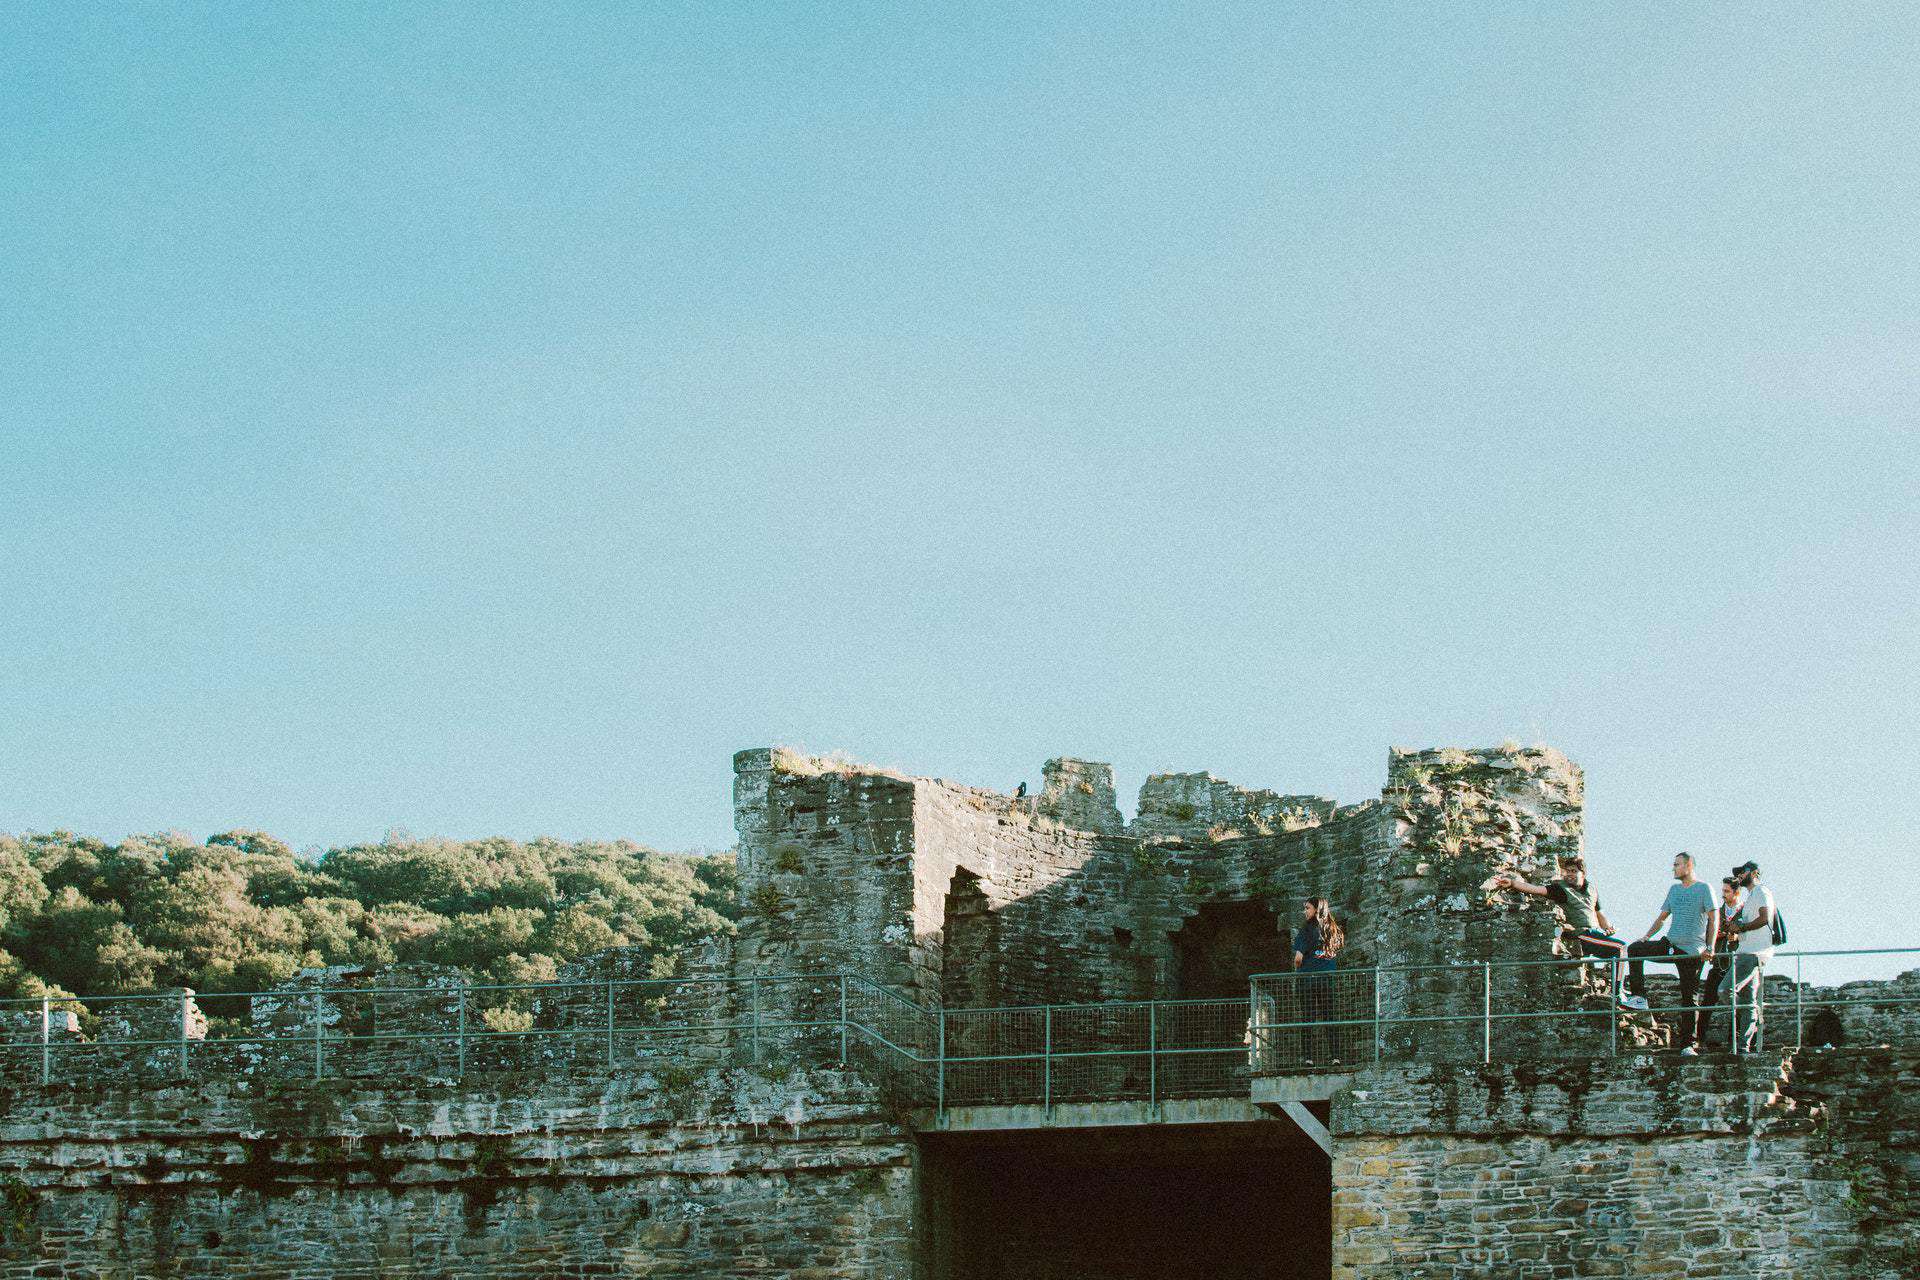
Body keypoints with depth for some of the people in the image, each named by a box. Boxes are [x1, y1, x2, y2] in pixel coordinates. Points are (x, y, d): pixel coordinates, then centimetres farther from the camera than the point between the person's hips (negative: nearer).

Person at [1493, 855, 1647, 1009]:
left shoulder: (1591, 889, 18)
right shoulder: (1560, 888, -1)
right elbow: (1535, 889, -13)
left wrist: (1608, 928, 9)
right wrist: (1511, 883, -25)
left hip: (1597, 933, 7)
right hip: (1579, 935, -7)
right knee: (1621, 947, -21)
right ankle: (1617, 995, -23)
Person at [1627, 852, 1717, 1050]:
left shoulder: (1703, 889, -2)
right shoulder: (1673, 889, 16)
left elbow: (1713, 921, -7)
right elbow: (1662, 917, 22)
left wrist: (1709, 948, -17)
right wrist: (1646, 936, 8)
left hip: (1691, 951, -6)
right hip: (1669, 944, 6)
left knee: (1689, 999, -4)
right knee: (1634, 949, -13)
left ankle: (1686, 1044, 0)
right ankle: (1638, 995, -14)